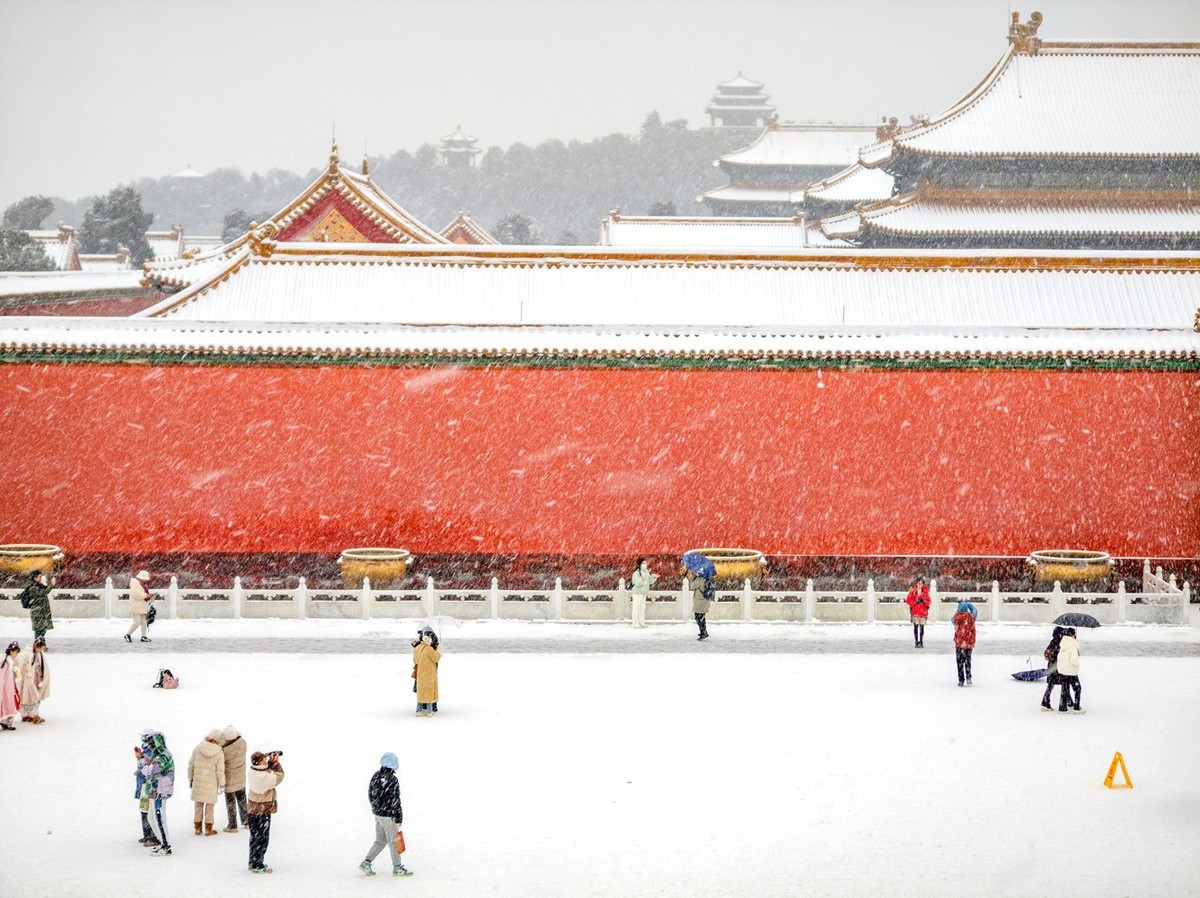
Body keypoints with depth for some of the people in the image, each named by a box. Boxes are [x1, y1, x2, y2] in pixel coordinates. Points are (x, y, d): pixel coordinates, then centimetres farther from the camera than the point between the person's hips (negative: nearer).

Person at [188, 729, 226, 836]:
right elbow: (220, 771, -12)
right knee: (209, 805, 11)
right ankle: (208, 829, 17)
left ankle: (197, 828, 21)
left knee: (198, 805, 14)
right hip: (211, 783, -2)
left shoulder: (197, 749, -8)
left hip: (198, 782, 2)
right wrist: (222, 784, 1)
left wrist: (190, 778, 14)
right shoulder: (219, 754, -16)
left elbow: (191, 765, 0)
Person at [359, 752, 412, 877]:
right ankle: (397, 868, 14)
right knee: (393, 841, 5)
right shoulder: (392, 780, -22)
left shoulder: (376, 776, 1)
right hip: (388, 815, -7)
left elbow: (370, 794, 12)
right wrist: (399, 818, -12)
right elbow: (395, 801, -20)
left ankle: (366, 863, 12)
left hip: (378, 814, 7)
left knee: (380, 840, 17)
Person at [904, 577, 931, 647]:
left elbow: (929, 601, 7)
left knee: (922, 627, 0)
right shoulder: (912, 591, 1)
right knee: (916, 627, -4)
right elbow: (908, 600, 0)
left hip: (923, 612, 1)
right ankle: (916, 642, 0)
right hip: (915, 612, -1)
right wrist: (915, 601, -15)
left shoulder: (925, 591, 6)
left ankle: (921, 642, 6)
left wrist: (924, 601, -13)